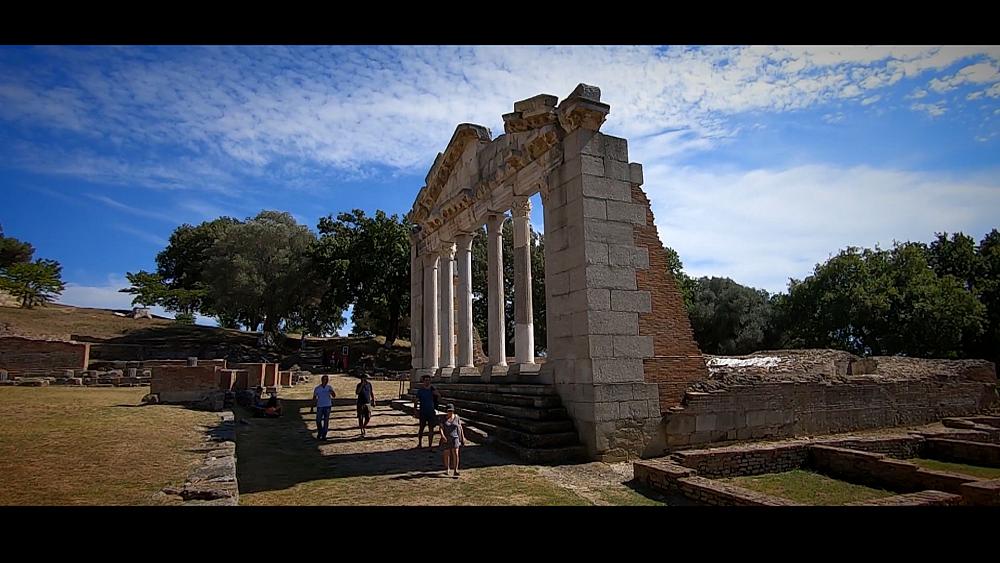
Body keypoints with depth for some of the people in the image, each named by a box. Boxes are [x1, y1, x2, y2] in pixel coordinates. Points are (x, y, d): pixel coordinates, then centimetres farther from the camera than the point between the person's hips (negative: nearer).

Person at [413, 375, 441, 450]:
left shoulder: (432, 389, 2)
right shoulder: (420, 390, -2)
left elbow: (439, 398, 3)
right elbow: (416, 401, -1)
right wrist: (415, 410, -10)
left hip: (431, 412, 1)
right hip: (422, 412, -1)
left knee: (431, 429, 2)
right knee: (421, 428, 9)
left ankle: (430, 445, 9)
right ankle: (419, 443, 25)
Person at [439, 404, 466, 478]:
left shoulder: (457, 417, 0)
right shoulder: (444, 418, -3)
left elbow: (460, 428, 6)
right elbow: (441, 428, -10)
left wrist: (463, 437, 6)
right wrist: (442, 436, -25)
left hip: (455, 438, -1)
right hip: (446, 439, 1)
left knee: (455, 453, -13)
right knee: (447, 453, 11)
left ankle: (456, 470, -15)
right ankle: (447, 468, 33)